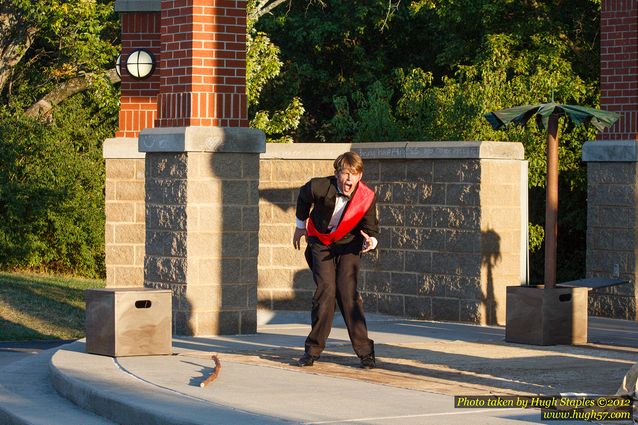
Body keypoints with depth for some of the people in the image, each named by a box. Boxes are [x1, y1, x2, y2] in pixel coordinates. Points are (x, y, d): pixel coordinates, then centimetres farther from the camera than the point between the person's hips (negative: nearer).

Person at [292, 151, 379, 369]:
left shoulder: (367, 197, -23)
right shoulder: (319, 187, -25)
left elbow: (370, 227, -10)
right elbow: (304, 197, 0)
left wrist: (371, 241, -35)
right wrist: (301, 225, 15)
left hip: (348, 245, 0)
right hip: (321, 243, 0)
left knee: (348, 292, -14)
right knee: (325, 290, -14)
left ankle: (365, 352, -9)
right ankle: (313, 349, -2)